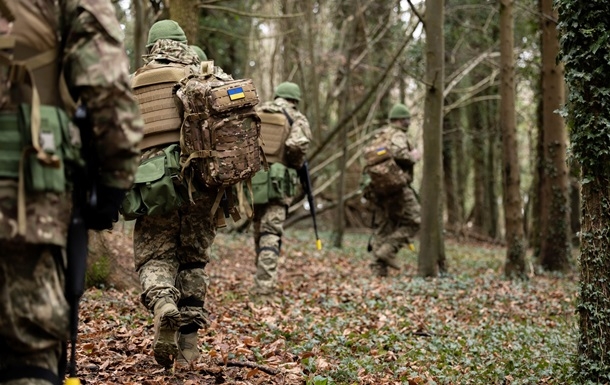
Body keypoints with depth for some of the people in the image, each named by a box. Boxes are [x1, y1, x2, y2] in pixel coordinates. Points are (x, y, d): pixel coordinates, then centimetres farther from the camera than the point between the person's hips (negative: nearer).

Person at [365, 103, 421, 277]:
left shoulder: (377, 136, 20)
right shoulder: (398, 135, -7)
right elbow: (399, 153, -27)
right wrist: (413, 157, -9)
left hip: (376, 188, 9)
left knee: (385, 226, 12)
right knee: (412, 222, -1)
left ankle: (378, 266, 5)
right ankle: (388, 250, -13)